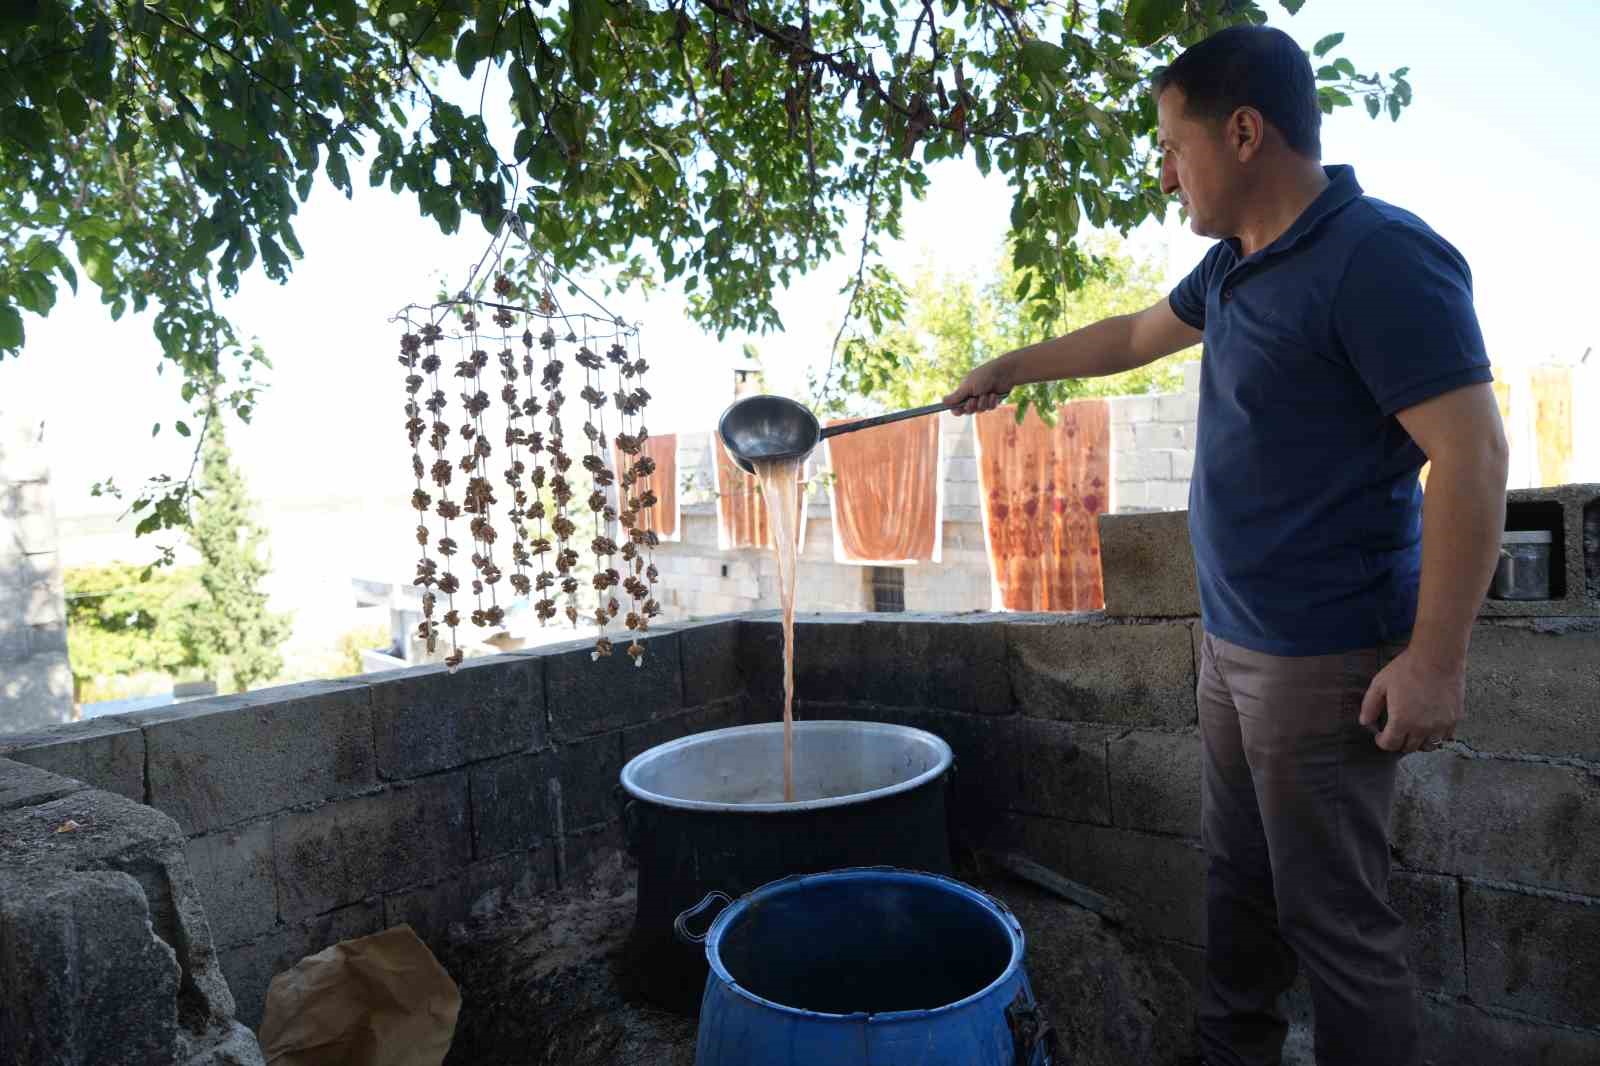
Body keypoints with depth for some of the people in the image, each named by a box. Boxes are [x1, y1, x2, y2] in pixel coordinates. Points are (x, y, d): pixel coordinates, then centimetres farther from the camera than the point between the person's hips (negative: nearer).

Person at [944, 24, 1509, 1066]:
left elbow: (1473, 454, -20)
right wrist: (1008, 369, 34)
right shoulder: (1236, 265, 10)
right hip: (1234, 640, 9)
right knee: (1238, 883, 19)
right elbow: (1133, 335, 27)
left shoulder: (1379, 258, -17)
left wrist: (1435, 659, -21)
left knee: (1332, 915, 4)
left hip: (1325, 658, -9)